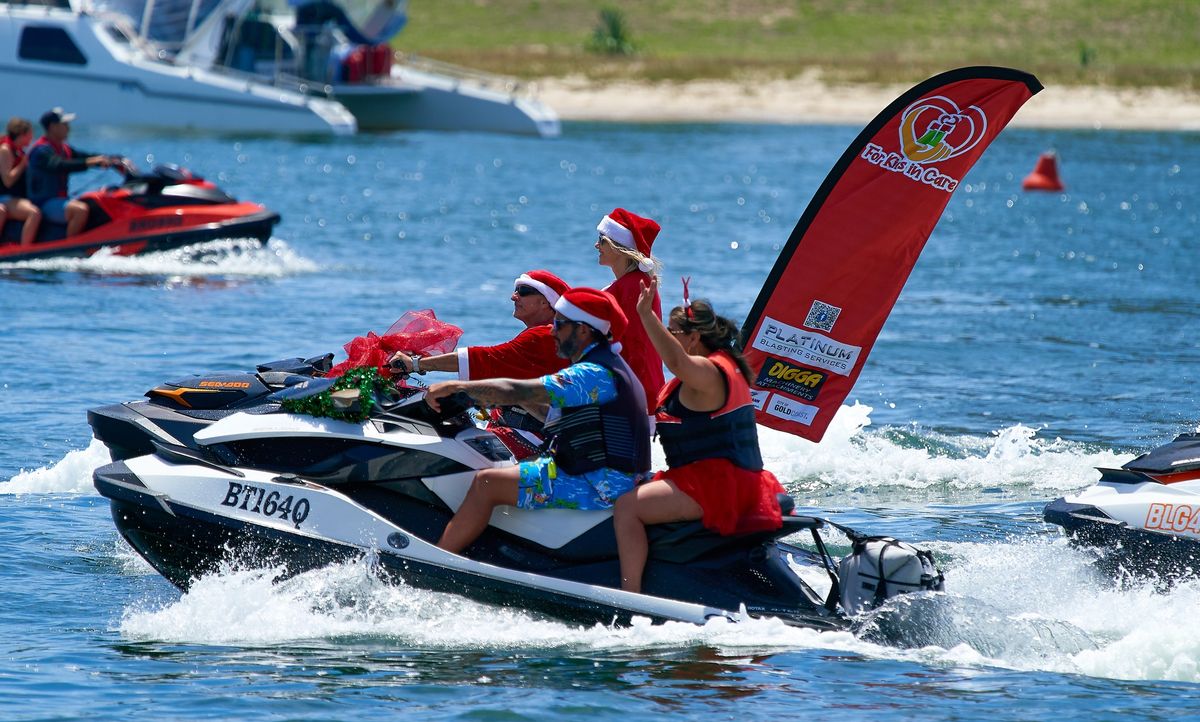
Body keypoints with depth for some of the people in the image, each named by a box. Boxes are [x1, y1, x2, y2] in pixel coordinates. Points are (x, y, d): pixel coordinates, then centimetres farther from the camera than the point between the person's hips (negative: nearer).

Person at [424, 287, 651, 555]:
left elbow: (516, 392, -21)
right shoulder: (609, 367, 16)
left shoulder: (594, 374, -18)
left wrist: (454, 387, -16)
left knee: (487, 483, -12)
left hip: (599, 489, -11)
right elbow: (559, 415, 25)